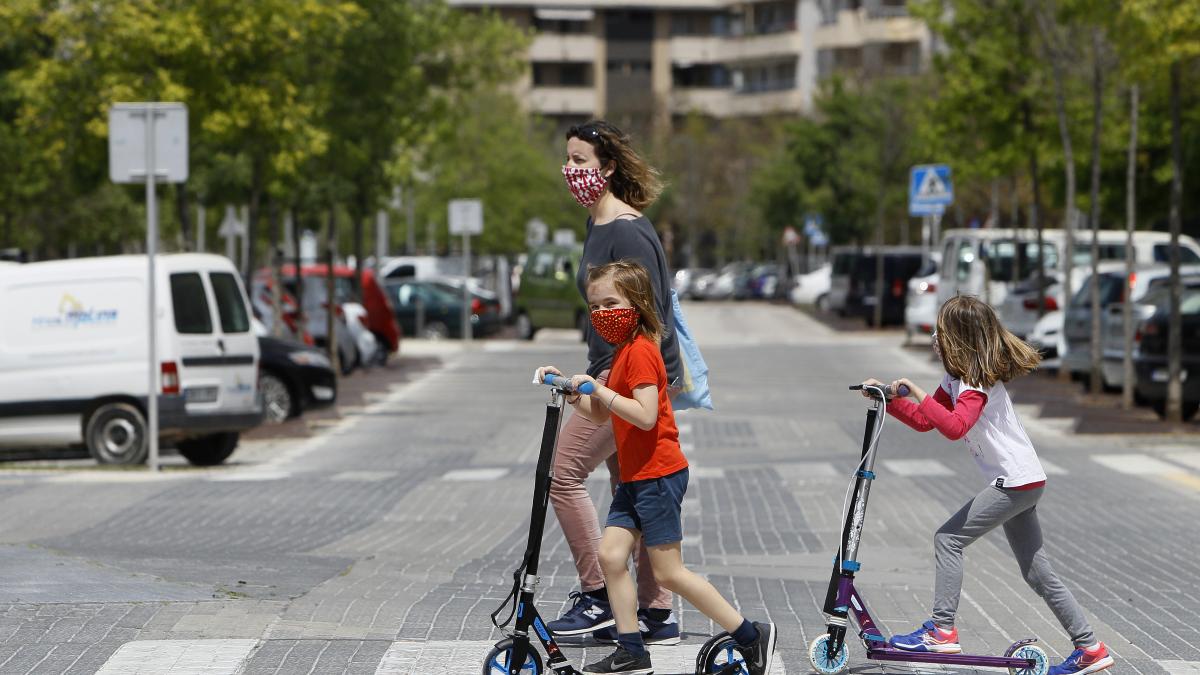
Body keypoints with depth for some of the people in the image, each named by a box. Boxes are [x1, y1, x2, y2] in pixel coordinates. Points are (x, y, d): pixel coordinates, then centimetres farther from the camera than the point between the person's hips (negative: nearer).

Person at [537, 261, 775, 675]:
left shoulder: (640, 350, -15)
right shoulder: (623, 351, 17)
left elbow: (645, 416, -26)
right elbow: (600, 416, 20)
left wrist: (600, 389, -26)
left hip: (658, 474, -10)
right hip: (635, 476, 10)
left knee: (668, 572, -6)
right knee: (611, 555, 2)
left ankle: (752, 637, 1)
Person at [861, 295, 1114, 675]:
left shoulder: (977, 382, -17)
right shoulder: (957, 377, 13)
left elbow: (955, 426, -33)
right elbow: (924, 421, 17)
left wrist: (918, 394, -30)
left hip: (1017, 482, -10)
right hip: (1022, 483, 10)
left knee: (948, 539, -10)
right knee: (1038, 574, 11)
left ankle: (942, 630, -9)